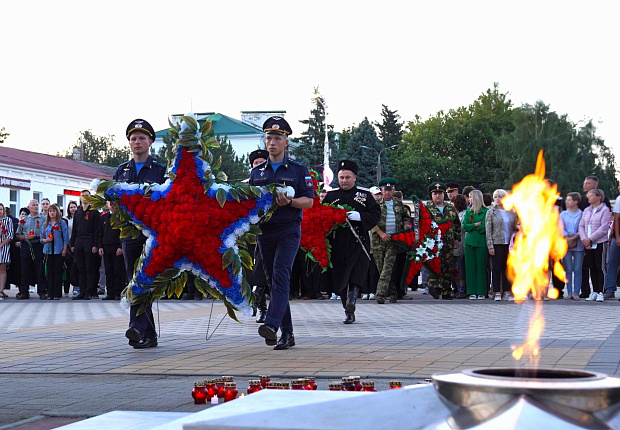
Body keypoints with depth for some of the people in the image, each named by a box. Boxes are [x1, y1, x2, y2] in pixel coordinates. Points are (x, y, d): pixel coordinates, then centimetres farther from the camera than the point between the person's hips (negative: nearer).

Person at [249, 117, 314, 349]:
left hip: (288, 230, -5)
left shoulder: (298, 169, 3)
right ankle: (287, 333, 11)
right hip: (264, 231, 5)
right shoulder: (257, 172, 15)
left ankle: (272, 325, -32)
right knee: (273, 281, 5)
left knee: (281, 274, -20)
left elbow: (309, 201, -1)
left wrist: (289, 201, -19)